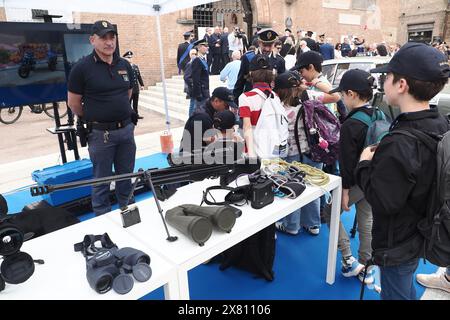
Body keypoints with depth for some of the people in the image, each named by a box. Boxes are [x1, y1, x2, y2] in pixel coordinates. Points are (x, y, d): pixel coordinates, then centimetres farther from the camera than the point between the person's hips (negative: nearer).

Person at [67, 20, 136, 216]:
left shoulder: (125, 65, 3)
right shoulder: (82, 68, -11)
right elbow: (74, 103, -3)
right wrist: (93, 119, 8)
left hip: (126, 129, 5)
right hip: (100, 133, -4)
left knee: (126, 175, 17)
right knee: (102, 179, 8)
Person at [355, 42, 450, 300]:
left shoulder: (400, 144, -33)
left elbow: (382, 202, -27)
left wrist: (366, 164, -15)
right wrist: (383, 159, 0)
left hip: (398, 245, -8)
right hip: (422, 235, 8)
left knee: (396, 294, 15)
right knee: (406, 290, 30)